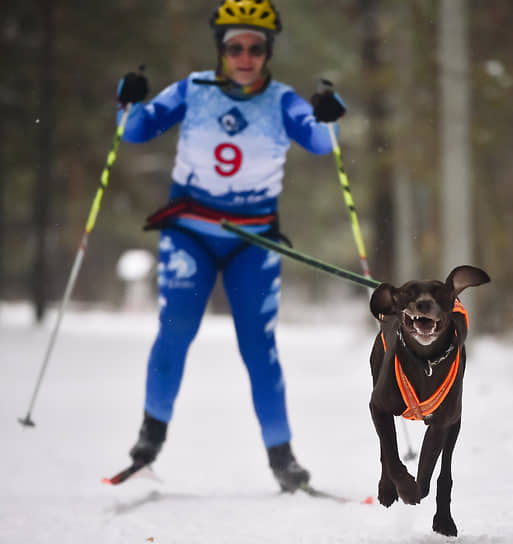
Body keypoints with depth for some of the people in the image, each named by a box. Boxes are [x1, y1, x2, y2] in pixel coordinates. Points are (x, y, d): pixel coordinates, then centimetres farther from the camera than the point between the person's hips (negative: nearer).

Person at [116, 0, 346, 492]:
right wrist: (131, 103, -20)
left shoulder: (281, 102, -2)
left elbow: (320, 144, -14)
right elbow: (135, 131, 1)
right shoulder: (192, 91, -1)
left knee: (259, 344, -4)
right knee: (176, 326, -18)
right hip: (189, 230, 0)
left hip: (253, 239, 0)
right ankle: (154, 424, 1)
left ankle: (280, 453, 6)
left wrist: (325, 118, -35)